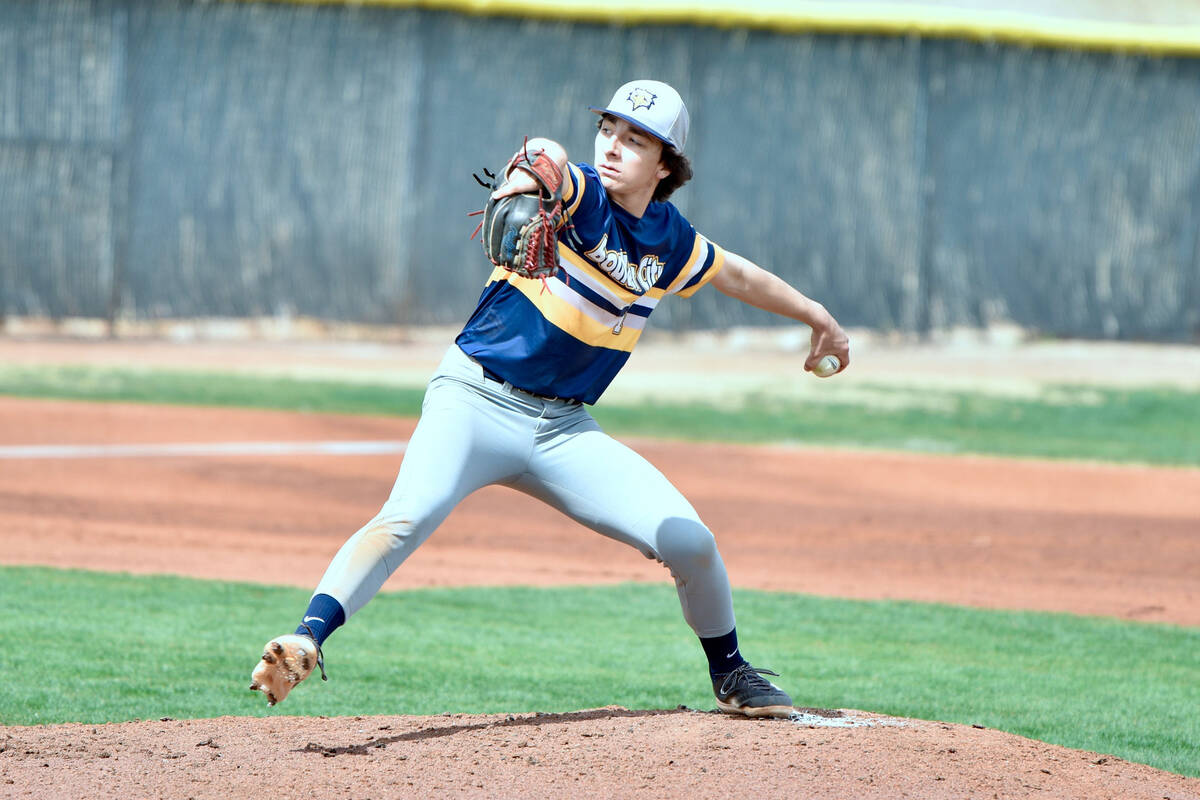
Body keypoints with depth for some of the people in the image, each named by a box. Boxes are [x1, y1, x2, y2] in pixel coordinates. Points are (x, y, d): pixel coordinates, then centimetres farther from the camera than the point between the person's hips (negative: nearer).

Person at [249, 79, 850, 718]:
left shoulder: (669, 242, 6)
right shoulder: (581, 199, -11)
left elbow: (736, 274, 27)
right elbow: (554, 166, -36)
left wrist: (816, 317, 39)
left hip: (564, 431, 5)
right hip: (475, 401, -5)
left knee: (689, 541, -3)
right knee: (408, 516, -31)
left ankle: (730, 674, 23)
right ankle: (308, 640, -40)